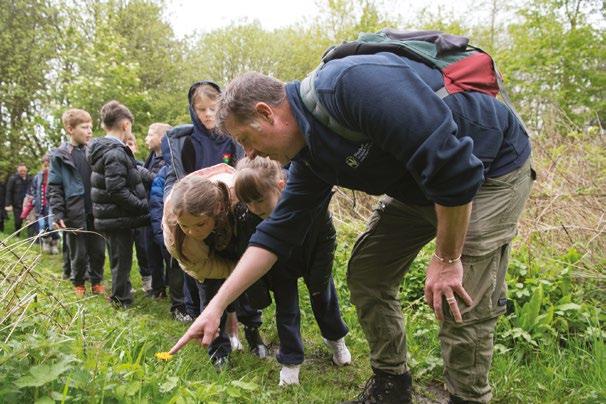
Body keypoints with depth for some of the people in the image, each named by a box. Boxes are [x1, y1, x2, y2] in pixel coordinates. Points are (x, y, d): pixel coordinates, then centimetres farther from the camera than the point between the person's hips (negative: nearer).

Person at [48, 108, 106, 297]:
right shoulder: (59, 156, -2)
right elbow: (54, 188, -2)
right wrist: (57, 214, -11)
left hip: (96, 212, 3)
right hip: (75, 214, -3)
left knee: (98, 251, 10)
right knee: (78, 253, 8)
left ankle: (96, 281, 27)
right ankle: (78, 284, 28)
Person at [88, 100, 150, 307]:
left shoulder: (103, 149, 11)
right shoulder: (116, 152, -20)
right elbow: (117, 190, -26)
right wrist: (143, 206, -20)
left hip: (109, 217, 10)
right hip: (119, 218, -10)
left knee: (119, 260, 20)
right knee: (122, 261, 2)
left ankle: (120, 298, 33)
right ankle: (122, 301, 13)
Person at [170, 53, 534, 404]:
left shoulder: (353, 85, -33)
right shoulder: (309, 154, -4)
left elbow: (450, 161, -35)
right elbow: (278, 231, 1)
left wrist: (446, 259, -23)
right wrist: (217, 305, 0)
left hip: (493, 168, -7)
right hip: (419, 187, 8)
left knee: (461, 306, -13)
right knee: (365, 274, 5)